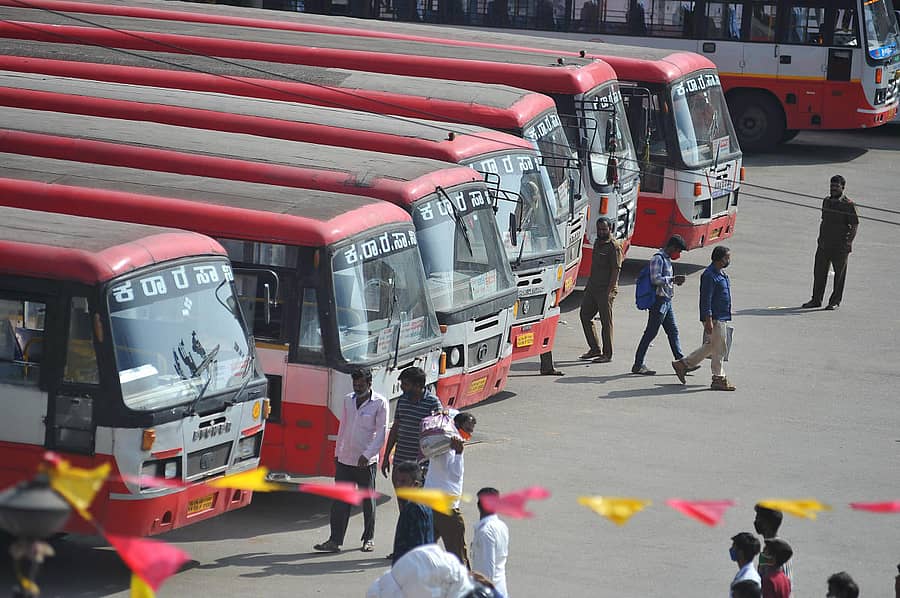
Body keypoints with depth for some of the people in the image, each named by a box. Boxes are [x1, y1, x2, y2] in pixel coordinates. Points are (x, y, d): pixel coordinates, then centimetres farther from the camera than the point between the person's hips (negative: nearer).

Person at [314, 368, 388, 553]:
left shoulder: (380, 403, -7)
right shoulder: (348, 400, 10)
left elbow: (381, 434, -10)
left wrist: (367, 455, -19)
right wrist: (337, 452, 17)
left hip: (366, 462, -4)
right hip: (345, 460, 4)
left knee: (368, 502, 8)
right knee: (340, 502, -1)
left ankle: (369, 539, 21)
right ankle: (335, 540, -1)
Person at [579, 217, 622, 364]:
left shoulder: (614, 246, -13)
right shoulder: (597, 242, 14)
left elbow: (616, 270, -17)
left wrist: (610, 290, -21)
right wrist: (588, 284, 19)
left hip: (605, 290, -9)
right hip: (592, 287, 9)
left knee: (606, 321, -3)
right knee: (584, 315, 11)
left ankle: (607, 354, 4)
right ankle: (595, 349, 20)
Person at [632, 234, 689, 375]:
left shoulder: (666, 259, 16)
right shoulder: (658, 258, -14)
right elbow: (655, 279, -22)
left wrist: (675, 280, 6)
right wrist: (673, 279, -19)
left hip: (667, 301, 10)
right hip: (659, 300, -10)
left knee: (673, 331, 10)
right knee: (651, 333, -5)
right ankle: (638, 365, -1)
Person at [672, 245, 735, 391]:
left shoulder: (721, 274, 15)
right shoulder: (710, 275, -17)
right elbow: (706, 300, -20)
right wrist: (708, 321, -23)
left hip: (721, 318, 10)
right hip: (715, 319, -10)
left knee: (710, 347, 14)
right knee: (719, 349, -3)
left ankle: (683, 364, 21)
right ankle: (719, 379, 5)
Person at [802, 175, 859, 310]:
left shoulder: (848, 205, -8)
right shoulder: (826, 201, 11)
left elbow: (855, 225, -8)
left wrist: (849, 242, -16)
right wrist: (820, 238, 16)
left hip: (840, 247, -6)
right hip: (824, 244, 6)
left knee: (839, 274, 3)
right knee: (819, 272, 7)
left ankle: (835, 301, 11)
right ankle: (816, 300, 15)